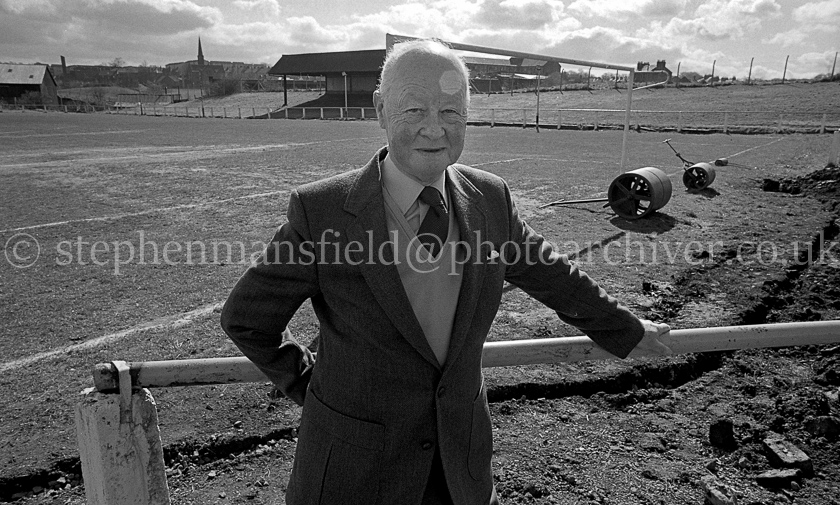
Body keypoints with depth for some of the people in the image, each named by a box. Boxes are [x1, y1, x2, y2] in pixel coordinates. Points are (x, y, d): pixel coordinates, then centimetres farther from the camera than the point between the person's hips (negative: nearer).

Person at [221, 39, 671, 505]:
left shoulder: (489, 198, -8)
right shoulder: (321, 211, -20)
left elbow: (551, 277, 7)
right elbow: (247, 317, -8)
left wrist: (629, 331, 18)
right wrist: (307, 383, 2)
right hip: (354, 457, -3)